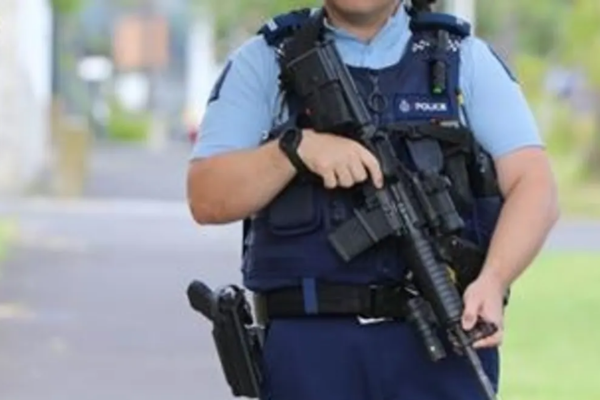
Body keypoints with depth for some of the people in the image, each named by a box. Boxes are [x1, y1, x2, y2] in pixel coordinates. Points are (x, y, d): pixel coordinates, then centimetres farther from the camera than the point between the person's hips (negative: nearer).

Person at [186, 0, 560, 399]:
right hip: (310, 346, 0)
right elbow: (206, 197, 3)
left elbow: (534, 186, 0)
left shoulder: (465, 59, 11)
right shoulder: (263, 63, 11)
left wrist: (493, 279, -18)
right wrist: (296, 146, -14)